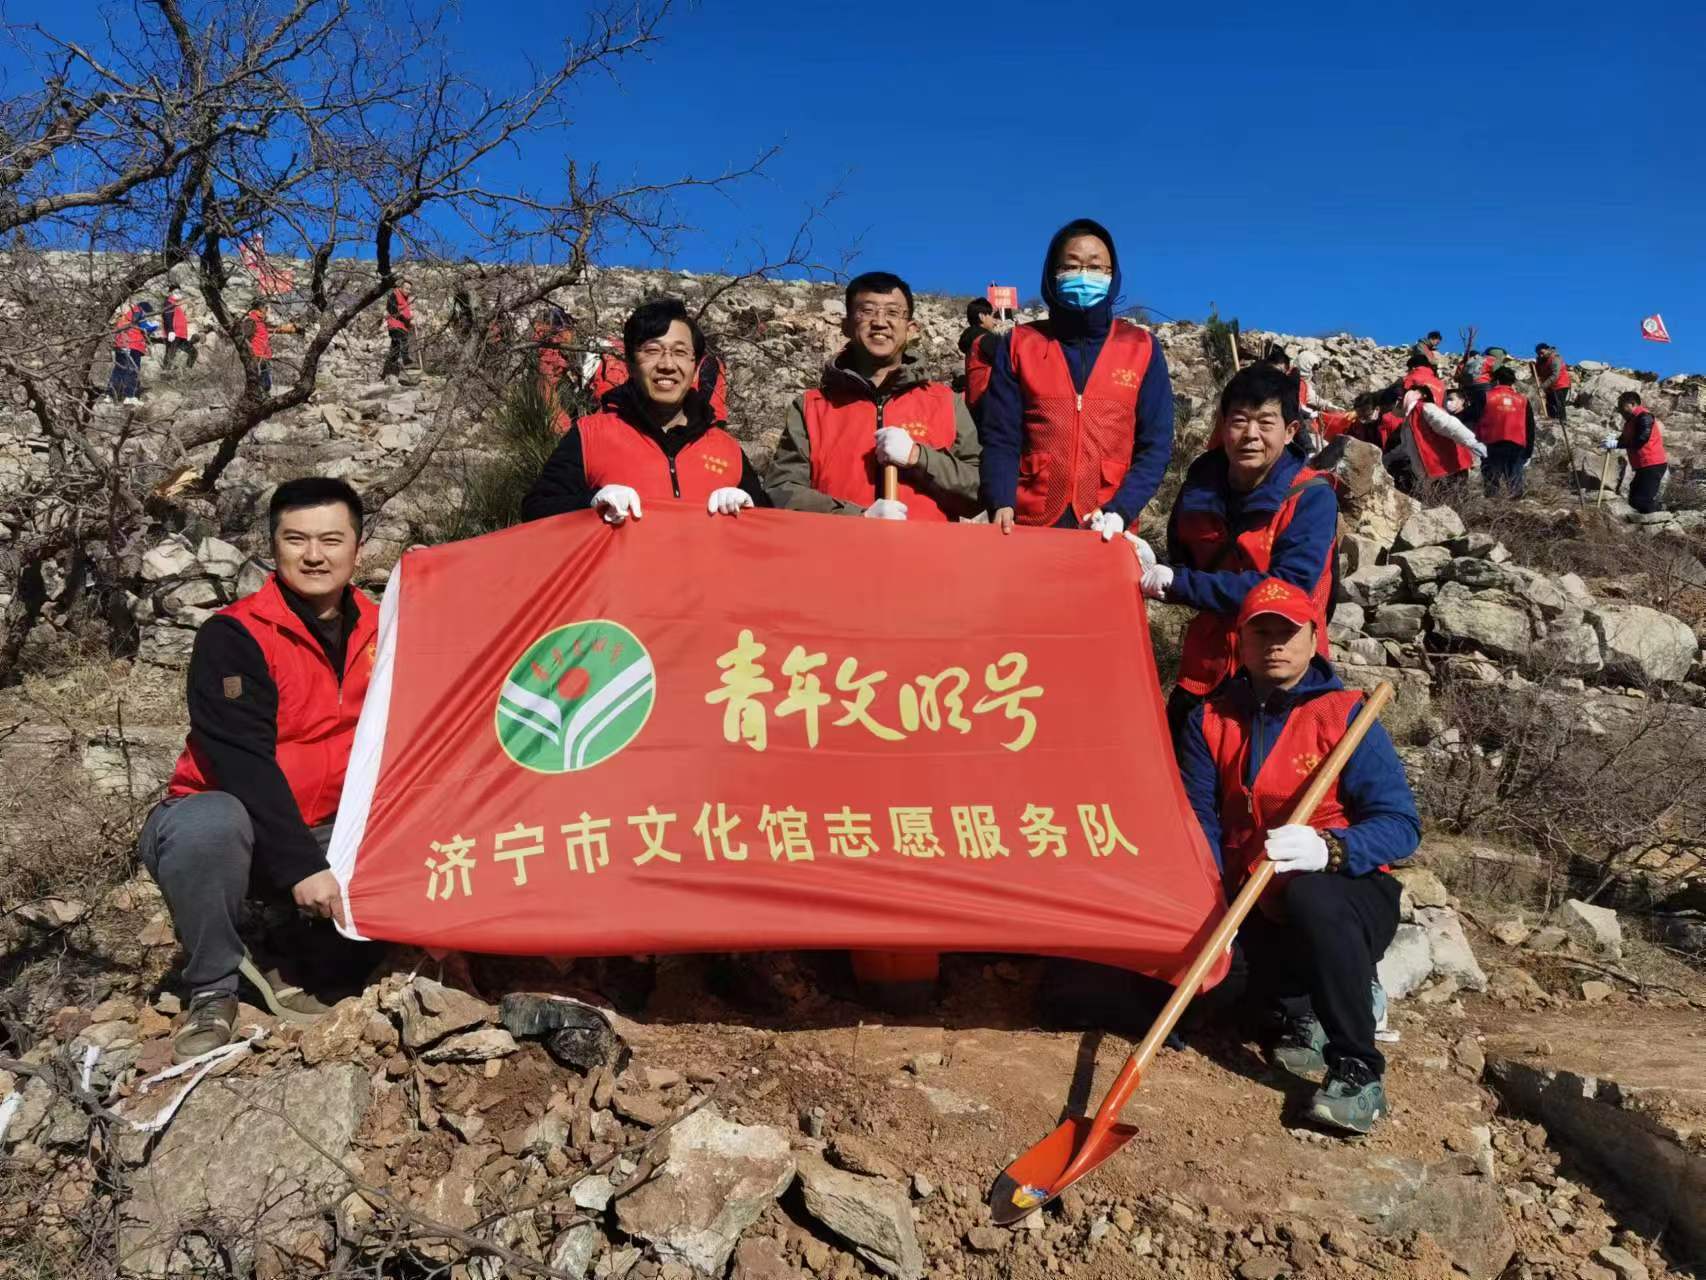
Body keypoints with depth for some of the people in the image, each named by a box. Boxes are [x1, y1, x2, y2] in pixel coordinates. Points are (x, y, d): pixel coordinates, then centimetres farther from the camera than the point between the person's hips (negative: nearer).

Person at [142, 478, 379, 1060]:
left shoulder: (378, 631, 0)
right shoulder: (233, 637, -16)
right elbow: (244, 764, -25)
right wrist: (300, 867, -31)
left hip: (327, 833, 5)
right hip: (231, 826, -4)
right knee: (209, 824, -37)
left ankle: (307, 973, 0)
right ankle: (214, 987, -11)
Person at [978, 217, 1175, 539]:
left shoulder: (1142, 348, 6)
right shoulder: (1019, 344, 6)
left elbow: (1155, 445, 2)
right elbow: (1000, 439, 0)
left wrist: (1119, 511, -13)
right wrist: (1001, 504, -17)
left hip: (1109, 533, 0)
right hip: (1028, 525, 0)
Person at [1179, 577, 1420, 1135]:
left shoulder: (1344, 714, -7)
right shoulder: (1211, 720, 4)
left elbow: (1401, 824, -15)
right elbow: (1199, 822, -3)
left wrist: (1328, 848, -35)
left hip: (1346, 900, -3)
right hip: (1255, 912, 4)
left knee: (1308, 896, -38)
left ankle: (1358, 1071, -21)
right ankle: (1302, 1009, 7)